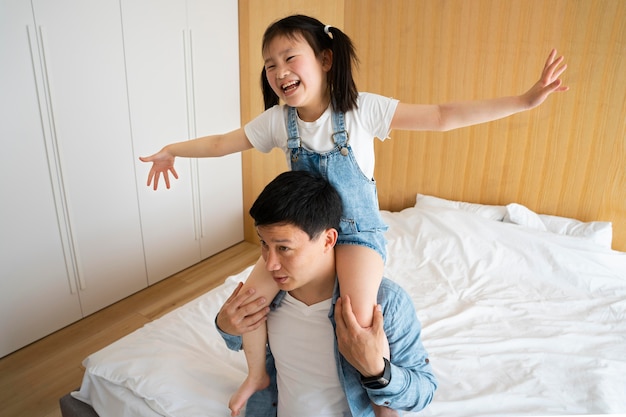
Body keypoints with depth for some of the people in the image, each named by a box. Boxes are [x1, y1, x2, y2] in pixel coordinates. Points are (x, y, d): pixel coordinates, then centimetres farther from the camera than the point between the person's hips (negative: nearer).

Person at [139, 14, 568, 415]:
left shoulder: (363, 108, -14)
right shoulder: (277, 120, -5)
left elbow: (442, 116, -15)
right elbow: (222, 143, 9)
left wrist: (524, 100, -18)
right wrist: (171, 150, 12)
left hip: (357, 230, -3)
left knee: (359, 320, -25)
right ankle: (258, 374, 21)